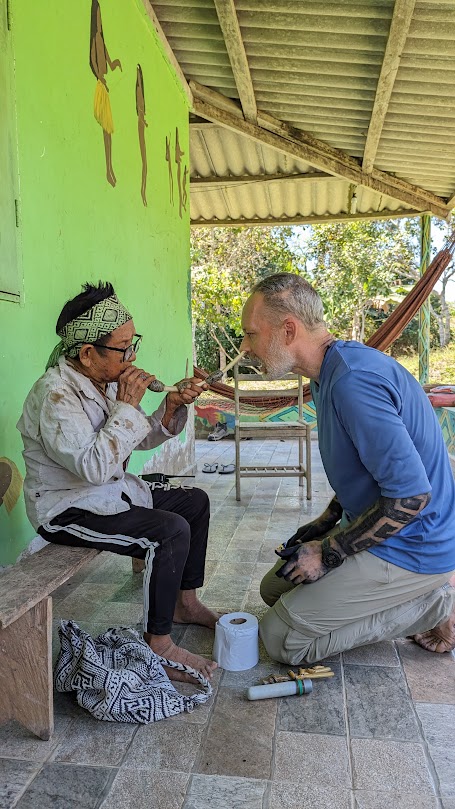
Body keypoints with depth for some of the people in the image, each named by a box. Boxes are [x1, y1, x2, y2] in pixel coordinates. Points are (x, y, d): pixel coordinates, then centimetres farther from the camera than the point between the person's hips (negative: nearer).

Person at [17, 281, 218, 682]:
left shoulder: (107, 382, 3)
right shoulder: (55, 394, -24)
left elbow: (141, 439, 12)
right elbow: (95, 466, -33)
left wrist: (172, 406, -6)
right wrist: (127, 406, -27)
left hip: (112, 494, 10)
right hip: (68, 511, -10)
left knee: (195, 501, 10)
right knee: (172, 531, -26)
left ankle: (185, 603, 21)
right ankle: (159, 645, -12)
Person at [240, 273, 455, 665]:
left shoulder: (353, 380, -29)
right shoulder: (340, 365, 5)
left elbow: (410, 494, -30)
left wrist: (328, 553, -19)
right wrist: (327, 521, 10)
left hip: (406, 549, -10)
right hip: (382, 532, 10)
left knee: (281, 639, -7)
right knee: (275, 588, 17)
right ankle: (421, 594, 13)